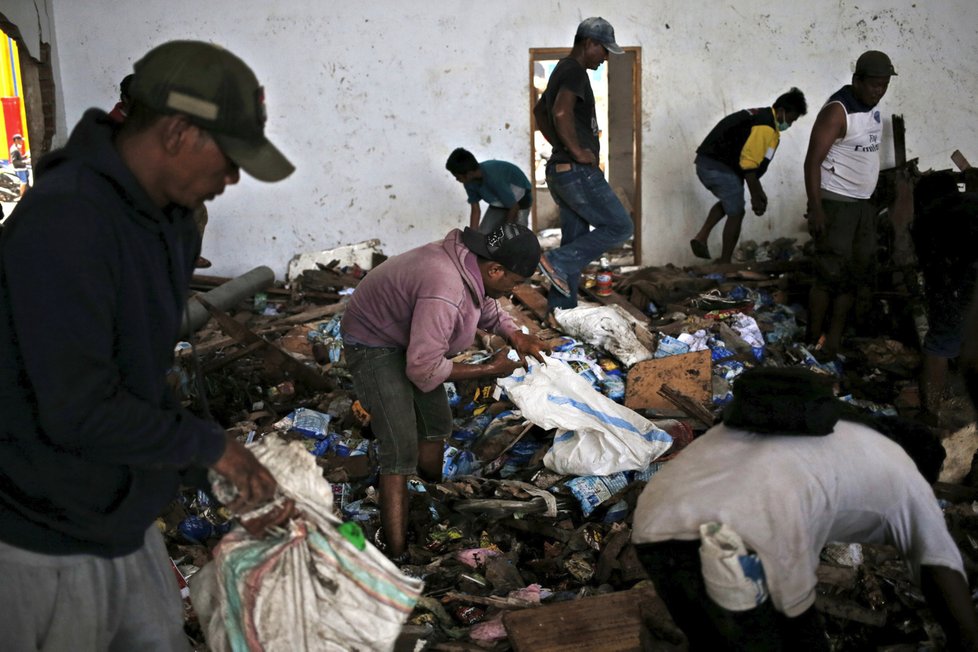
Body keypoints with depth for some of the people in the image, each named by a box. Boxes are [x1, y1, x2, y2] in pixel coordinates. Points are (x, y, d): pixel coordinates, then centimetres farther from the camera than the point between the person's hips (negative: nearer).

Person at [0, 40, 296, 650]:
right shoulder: (64, 222, -26)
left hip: (126, 519, 8)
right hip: (49, 547, -8)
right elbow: (80, 412, -28)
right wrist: (210, 444, -16)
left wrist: (238, 474, 7)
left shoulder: (171, 222, 4)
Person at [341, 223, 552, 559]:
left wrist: (516, 336, -7)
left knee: (437, 424, 19)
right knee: (401, 452, -15)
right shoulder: (444, 294, -39)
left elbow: (486, 306, 12)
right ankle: (397, 557, -12)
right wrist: (489, 369, -22)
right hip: (373, 345, -10)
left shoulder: (471, 261, -10)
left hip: (408, 338, 10)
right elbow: (424, 369, -32)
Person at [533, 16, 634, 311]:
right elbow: (561, 112, -30)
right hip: (578, 172, -10)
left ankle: (560, 311, 13)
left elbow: (539, 111, 32)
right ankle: (558, 262, -8)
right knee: (620, 227, -4)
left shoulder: (563, 70, 20)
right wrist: (577, 151, -20)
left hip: (561, 170, 10)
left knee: (575, 242, 12)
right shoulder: (575, 71, -12)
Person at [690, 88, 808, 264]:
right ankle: (724, 262, 15)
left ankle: (701, 236, 13)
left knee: (728, 202, 29)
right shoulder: (766, 127, -12)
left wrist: (759, 192, 22)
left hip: (705, 163, 9)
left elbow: (749, 161, 22)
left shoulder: (759, 116, 19)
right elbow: (748, 165, -17)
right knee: (736, 214, 8)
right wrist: (756, 197, -8)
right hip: (721, 169, -9)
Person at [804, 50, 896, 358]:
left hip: (863, 203, 9)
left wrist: (874, 197, 21)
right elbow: (813, 161, -20)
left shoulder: (872, 107, 8)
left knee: (857, 271, 8)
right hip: (835, 203, -9)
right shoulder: (837, 112, -18)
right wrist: (815, 208, -25)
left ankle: (834, 339, 16)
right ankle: (814, 339, 5)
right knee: (831, 273, -7)